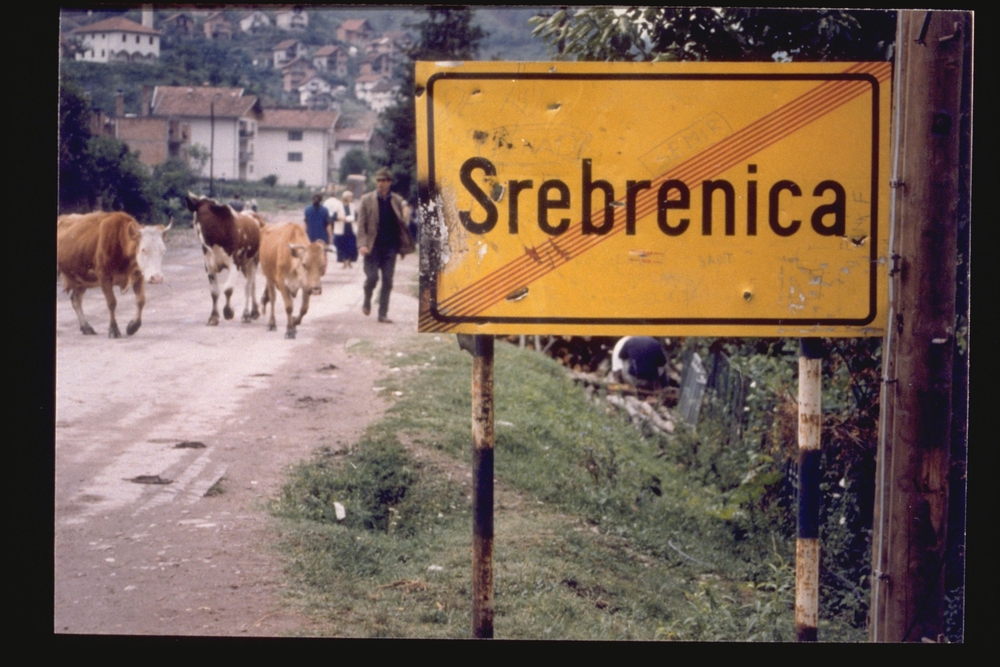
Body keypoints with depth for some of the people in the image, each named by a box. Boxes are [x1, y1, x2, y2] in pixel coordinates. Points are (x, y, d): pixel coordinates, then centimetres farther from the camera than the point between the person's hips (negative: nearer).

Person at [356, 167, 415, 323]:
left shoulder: (397, 201, 6)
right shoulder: (367, 200, 1)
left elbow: (402, 224, 9)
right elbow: (361, 224, -3)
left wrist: (404, 246, 3)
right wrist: (362, 244, -16)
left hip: (390, 247, 2)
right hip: (372, 246, -2)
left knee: (387, 281, 2)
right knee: (372, 277, -8)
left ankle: (383, 314, 9)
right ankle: (367, 301, 21)